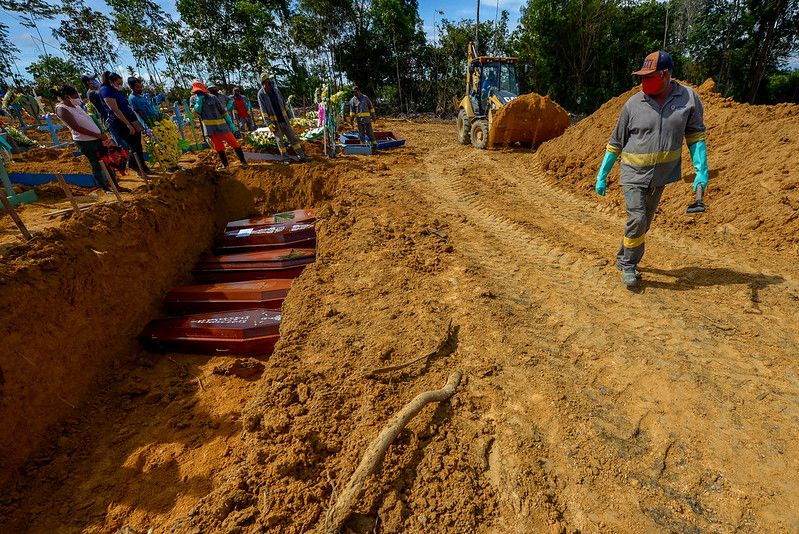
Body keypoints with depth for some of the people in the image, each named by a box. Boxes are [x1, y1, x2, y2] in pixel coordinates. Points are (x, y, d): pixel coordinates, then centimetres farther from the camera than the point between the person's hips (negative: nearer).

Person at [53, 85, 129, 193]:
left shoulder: (76, 106, 13)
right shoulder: (62, 109, -12)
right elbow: (76, 128, -19)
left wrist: (101, 134, 5)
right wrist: (98, 135, -19)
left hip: (96, 138, 8)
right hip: (85, 141, -8)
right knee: (97, 166, -1)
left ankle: (116, 186, 20)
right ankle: (106, 189, 8)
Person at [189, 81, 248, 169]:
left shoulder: (212, 97, -5)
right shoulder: (193, 99, 3)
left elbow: (223, 111, -2)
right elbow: (196, 111, -8)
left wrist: (230, 123, -3)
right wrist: (199, 101, -20)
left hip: (221, 125, -3)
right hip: (210, 128, 3)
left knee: (234, 143, -3)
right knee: (218, 147, 10)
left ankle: (243, 161, 6)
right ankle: (225, 164, 22)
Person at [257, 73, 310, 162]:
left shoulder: (276, 90, 0)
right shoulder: (261, 94, -10)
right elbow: (263, 110, -14)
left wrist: (288, 116, 15)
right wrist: (269, 124, -21)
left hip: (284, 119, 4)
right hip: (275, 122, -4)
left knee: (293, 137, 4)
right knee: (280, 140, 5)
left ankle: (301, 156, 9)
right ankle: (284, 158, 17)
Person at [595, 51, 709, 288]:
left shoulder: (689, 98, -1)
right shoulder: (633, 104, -4)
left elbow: (695, 134, 5)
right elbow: (616, 142, 2)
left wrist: (702, 170, -4)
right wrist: (602, 175, 2)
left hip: (660, 176, 3)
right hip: (634, 174, -2)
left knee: (644, 223, 11)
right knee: (637, 220, -13)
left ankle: (624, 259, 29)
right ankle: (628, 265, 5)